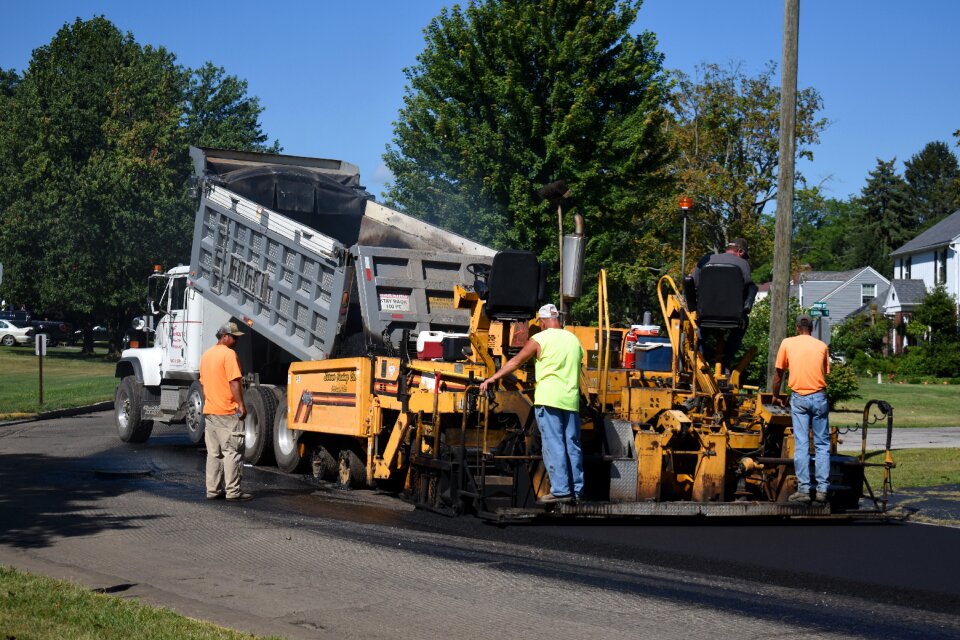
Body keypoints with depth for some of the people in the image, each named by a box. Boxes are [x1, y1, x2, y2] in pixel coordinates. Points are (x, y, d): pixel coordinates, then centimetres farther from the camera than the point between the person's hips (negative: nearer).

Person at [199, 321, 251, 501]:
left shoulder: (206, 355, 15)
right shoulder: (229, 354, -12)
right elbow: (234, 382, -18)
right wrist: (241, 404, -15)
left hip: (209, 411, 8)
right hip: (228, 411, -8)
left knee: (213, 453, 10)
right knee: (232, 451, -5)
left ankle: (213, 490, 10)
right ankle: (232, 491, -6)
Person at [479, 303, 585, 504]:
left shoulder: (540, 339, -2)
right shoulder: (574, 339, 15)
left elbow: (516, 361, -1)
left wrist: (492, 378, 5)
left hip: (548, 399, -5)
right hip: (571, 400, 5)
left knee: (553, 444, -6)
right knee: (572, 445, 7)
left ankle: (560, 490, -10)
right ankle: (577, 490, 9)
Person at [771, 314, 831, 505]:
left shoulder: (787, 343, 5)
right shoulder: (822, 346, 9)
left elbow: (778, 373, 10)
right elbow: (826, 373, 12)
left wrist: (775, 396, 23)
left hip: (799, 397, -1)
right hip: (819, 397, 1)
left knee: (801, 445, -1)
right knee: (822, 445, 5)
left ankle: (803, 490, -5)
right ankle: (822, 489, 2)